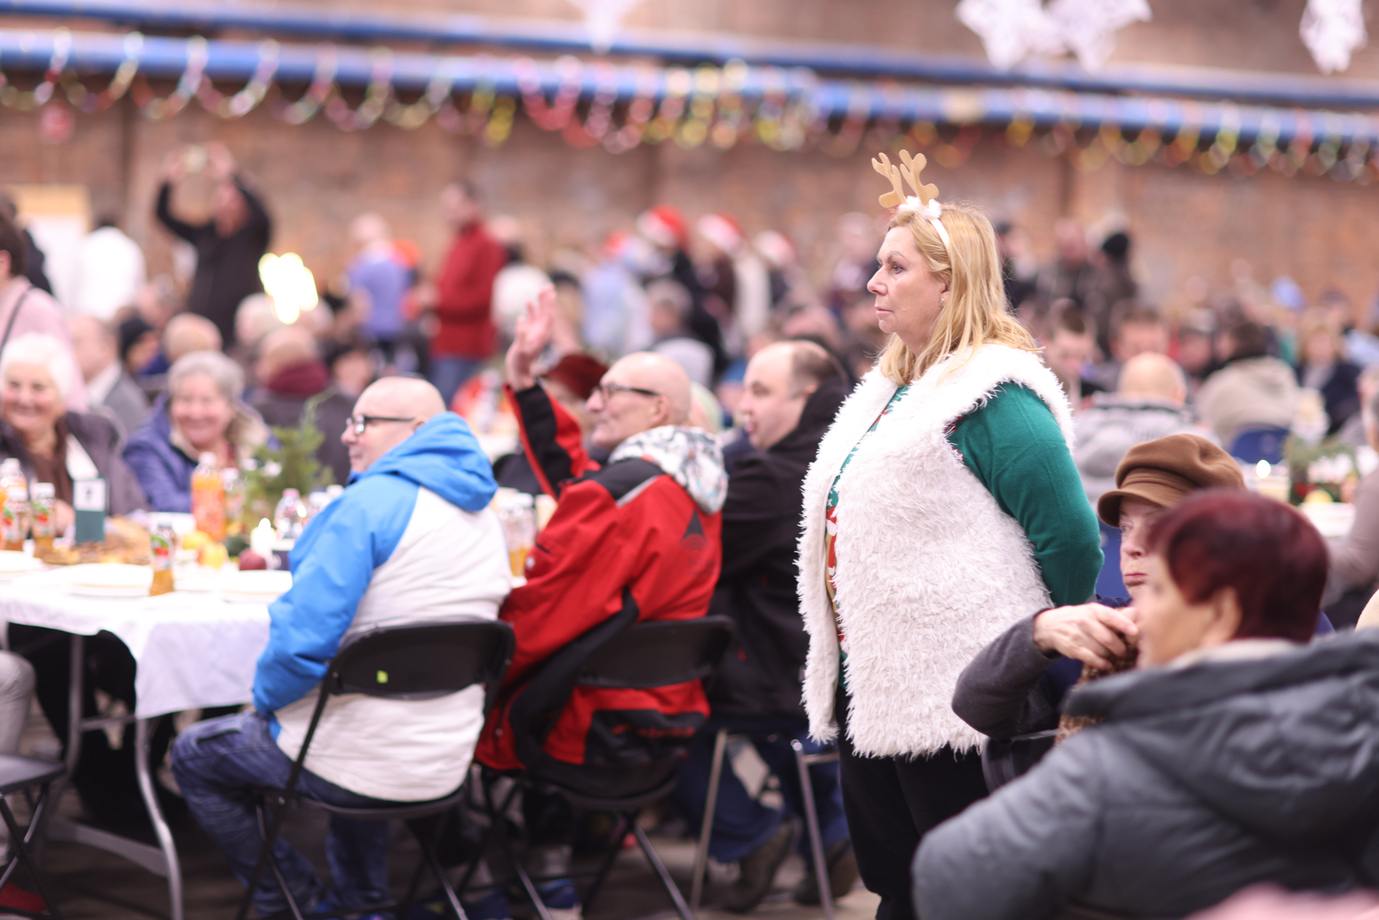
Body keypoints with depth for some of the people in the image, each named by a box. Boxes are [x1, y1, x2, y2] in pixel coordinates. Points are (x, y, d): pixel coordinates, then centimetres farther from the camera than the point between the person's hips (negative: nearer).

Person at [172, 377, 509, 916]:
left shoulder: (372, 503, -19)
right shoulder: (482, 516, 8)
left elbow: (305, 635, -25)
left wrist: (265, 698, -5)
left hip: (360, 763, -8)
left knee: (193, 755, 15)